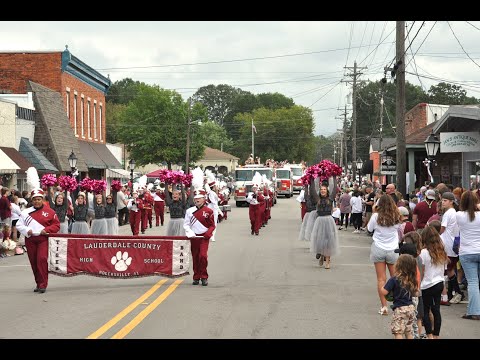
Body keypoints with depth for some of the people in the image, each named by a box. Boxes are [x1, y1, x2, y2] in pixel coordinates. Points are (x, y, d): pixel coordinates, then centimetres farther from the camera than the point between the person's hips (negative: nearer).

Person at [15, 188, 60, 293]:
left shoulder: (49, 212, 2)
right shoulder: (26, 212, 7)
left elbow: (56, 225, 2)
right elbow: (19, 225, 7)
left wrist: (46, 230, -13)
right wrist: (27, 230, -11)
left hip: (43, 239, -3)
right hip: (30, 240, 3)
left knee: (42, 259, -16)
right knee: (33, 262, 7)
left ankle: (43, 285, -13)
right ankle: (38, 283, 21)